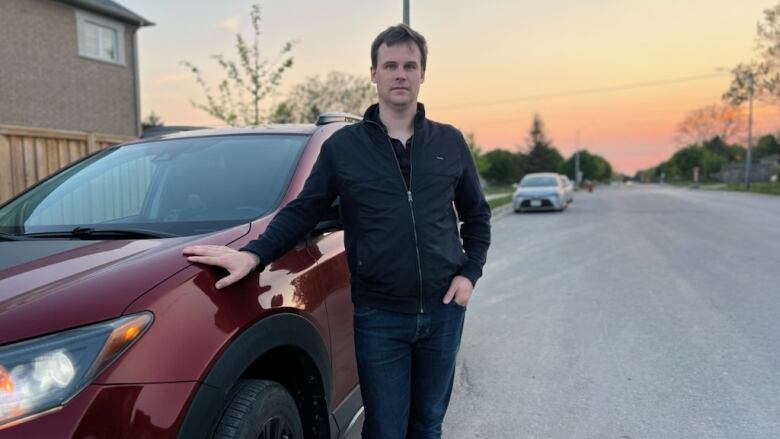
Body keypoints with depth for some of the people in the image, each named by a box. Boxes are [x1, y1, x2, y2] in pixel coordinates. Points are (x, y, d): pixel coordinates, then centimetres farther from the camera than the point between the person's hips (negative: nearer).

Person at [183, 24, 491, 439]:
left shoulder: (450, 142, 5)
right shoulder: (343, 145, -1)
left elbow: (476, 214, 14)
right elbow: (301, 212, 0)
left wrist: (470, 272, 1)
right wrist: (253, 254, -15)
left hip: (442, 311, 3)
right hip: (379, 316, -2)